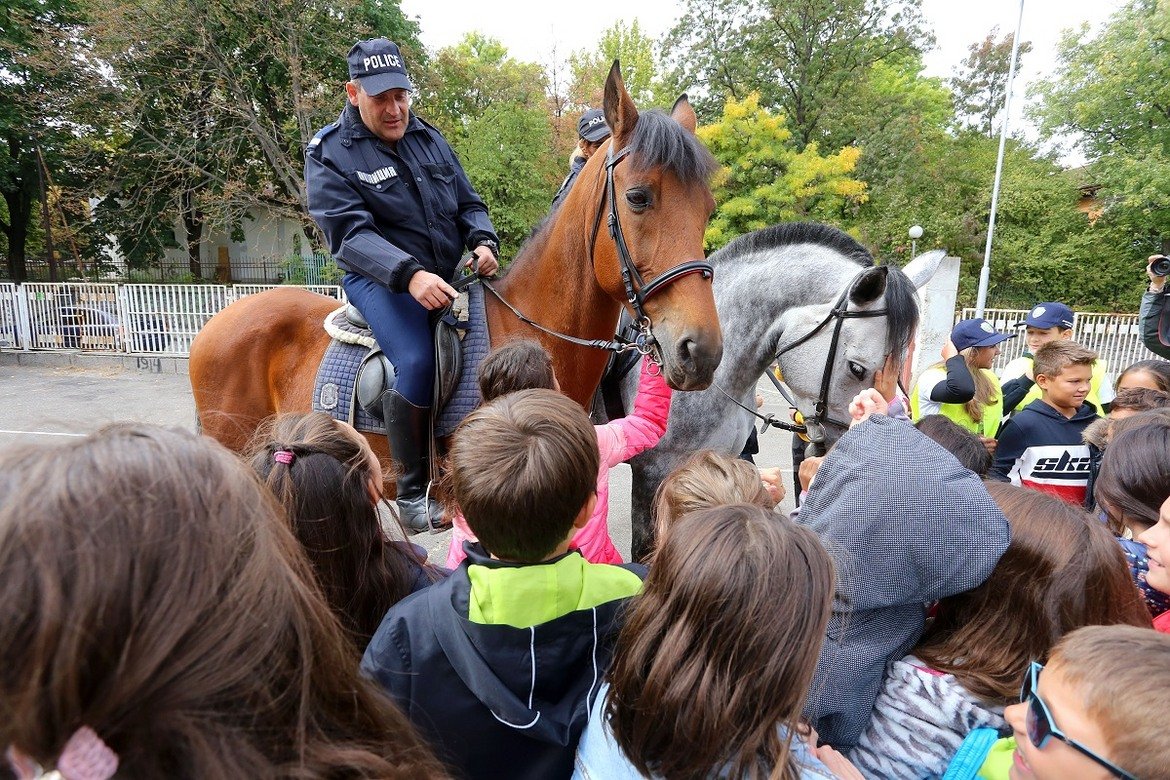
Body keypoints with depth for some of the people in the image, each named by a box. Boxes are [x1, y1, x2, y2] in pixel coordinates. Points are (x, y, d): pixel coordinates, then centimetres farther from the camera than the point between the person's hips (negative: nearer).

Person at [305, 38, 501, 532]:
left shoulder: (429, 138, 14)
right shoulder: (329, 154, -3)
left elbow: (469, 204, 16)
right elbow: (350, 234, -16)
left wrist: (483, 241, -8)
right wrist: (409, 275, -33)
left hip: (451, 275, 6)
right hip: (381, 281, -6)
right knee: (417, 363, -31)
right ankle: (412, 494, -13)